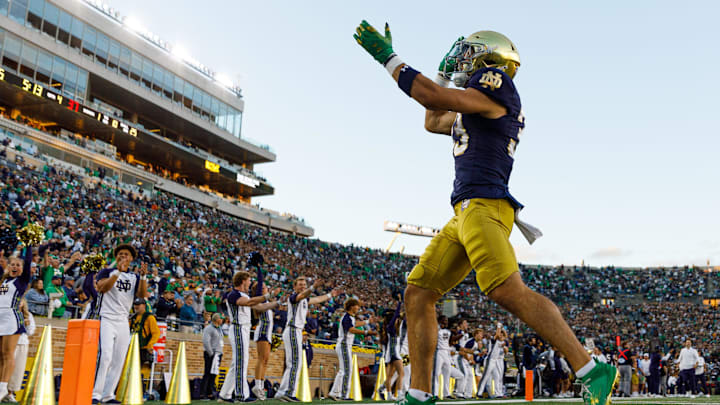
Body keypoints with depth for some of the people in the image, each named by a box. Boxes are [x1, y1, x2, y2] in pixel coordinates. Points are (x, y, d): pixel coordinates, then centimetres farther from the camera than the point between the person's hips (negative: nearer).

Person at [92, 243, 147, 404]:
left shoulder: (134, 277, 16)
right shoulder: (106, 272, 6)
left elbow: (142, 294, 0)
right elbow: (103, 287, -15)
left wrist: (143, 275, -14)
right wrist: (118, 271, -22)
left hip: (123, 323, 5)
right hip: (106, 319, -5)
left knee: (119, 360, 3)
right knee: (105, 356, -18)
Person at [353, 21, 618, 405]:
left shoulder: (496, 83, 0)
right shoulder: (475, 107, 27)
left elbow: (433, 98, -11)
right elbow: (432, 122, 41)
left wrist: (387, 56, -2)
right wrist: (444, 71, 37)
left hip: (484, 205, -10)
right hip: (465, 214, 10)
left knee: (509, 292, -24)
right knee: (417, 294, 6)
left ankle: (592, 372, -15)